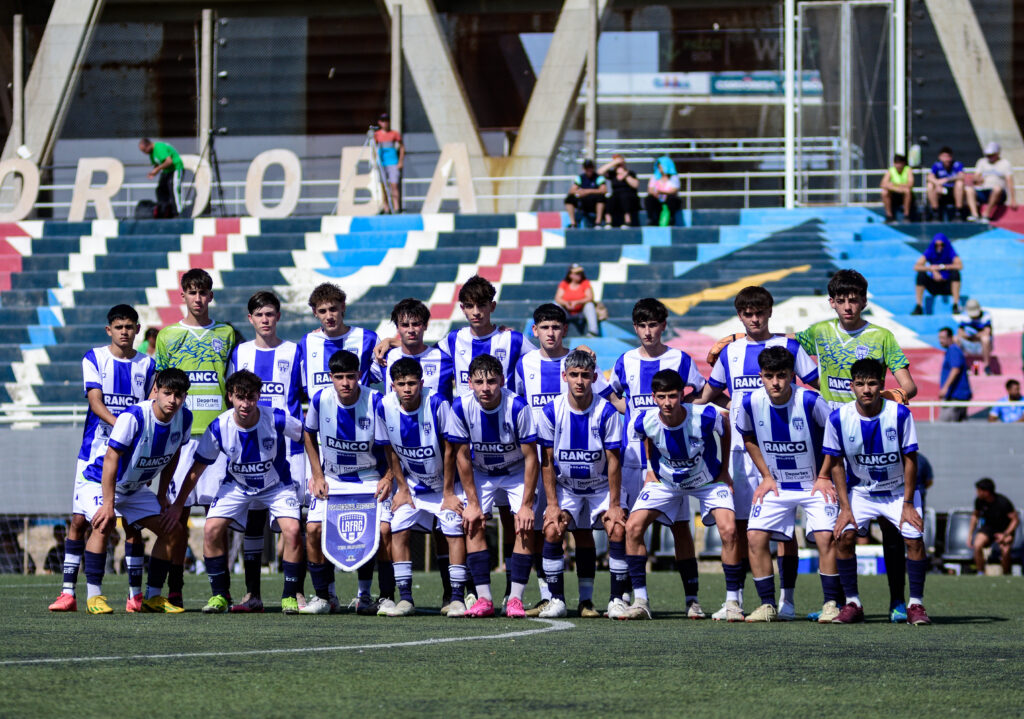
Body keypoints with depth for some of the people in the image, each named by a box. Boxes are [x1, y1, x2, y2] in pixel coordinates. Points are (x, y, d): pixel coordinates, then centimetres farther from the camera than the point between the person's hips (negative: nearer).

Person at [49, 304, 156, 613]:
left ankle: (136, 594, 6)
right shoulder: (93, 359, 1)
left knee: (133, 523, -1)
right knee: (79, 520, -5)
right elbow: (95, 402, -11)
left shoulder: (147, 365, 8)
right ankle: (68, 593, -2)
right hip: (94, 451, -1)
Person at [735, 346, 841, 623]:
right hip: (776, 485, 3)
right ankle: (768, 605, -1)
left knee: (826, 537, -19)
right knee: (755, 536, -12)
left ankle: (831, 604, -7)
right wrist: (766, 476, 4)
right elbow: (748, 438, 8)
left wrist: (824, 477, -8)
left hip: (815, 484, -3)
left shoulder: (810, 401, -22)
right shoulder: (751, 403, -12)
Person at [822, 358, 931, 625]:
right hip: (860, 491, 1)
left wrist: (908, 504, -13)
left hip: (898, 490, -1)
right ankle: (852, 604, -5)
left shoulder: (900, 414, -18)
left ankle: (916, 604, -5)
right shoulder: (839, 418, -15)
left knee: (914, 538, -19)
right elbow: (836, 463, -4)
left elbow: (910, 460, -11)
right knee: (844, 536, -19)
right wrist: (845, 507, -10)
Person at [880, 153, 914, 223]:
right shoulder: (890, 171, -7)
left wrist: (895, 184, -27)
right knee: (884, 192, -26)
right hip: (894, 197, 2)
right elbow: (883, 184, -20)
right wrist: (896, 188, -34)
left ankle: (906, 215, -23)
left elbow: (910, 184, -26)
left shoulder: (908, 170, -11)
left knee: (907, 190, -34)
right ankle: (889, 216, -14)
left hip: (905, 196, -2)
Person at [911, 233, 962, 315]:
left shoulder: (950, 252, -11)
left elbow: (960, 266, -28)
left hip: (948, 286, -1)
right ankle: (918, 307, -25)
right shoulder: (929, 252, -7)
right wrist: (932, 270, -32)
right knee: (921, 274, -24)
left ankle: (956, 306, -30)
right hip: (934, 285, 1)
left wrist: (941, 267, -28)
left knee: (955, 273, -29)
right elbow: (916, 267, -19)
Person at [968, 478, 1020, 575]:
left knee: (1005, 551, -30)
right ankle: (981, 573, -11)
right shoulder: (979, 501, -9)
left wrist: (1005, 535, -27)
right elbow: (975, 515, 11)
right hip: (988, 526, 4)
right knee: (977, 545, -26)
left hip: (1005, 529, -4)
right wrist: (970, 534, 8)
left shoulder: (1003, 502, -24)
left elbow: (1015, 520, -16)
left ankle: (1005, 575, -5)